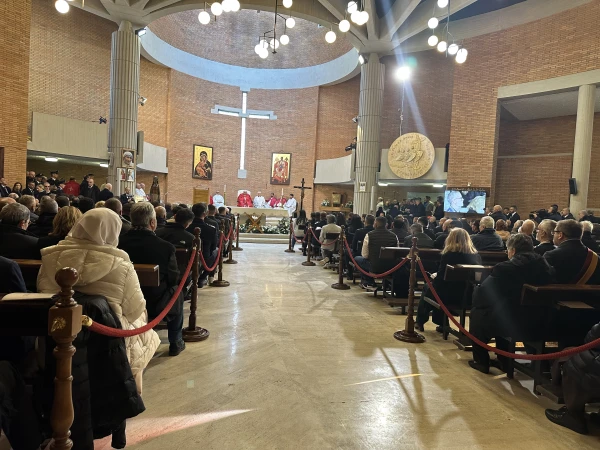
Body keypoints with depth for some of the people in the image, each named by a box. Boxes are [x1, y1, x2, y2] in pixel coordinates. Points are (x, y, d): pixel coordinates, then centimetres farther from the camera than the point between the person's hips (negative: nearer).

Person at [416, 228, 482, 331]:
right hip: (470, 296, 6)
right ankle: (440, 323, 36)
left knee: (427, 290, 22)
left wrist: (434, 276, 10)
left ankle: (420, 322, 37)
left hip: (451, 295, -6)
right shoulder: (476, 255, 0)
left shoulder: (449, 255, -16)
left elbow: (441, 278, -12)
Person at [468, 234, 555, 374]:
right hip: (539, 321, 7)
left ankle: (481, 361, 25)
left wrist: (476, 303, 12)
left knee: (477, 313, 17)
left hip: (513, 322, -7)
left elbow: (481, 294, -10)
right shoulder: (544, 265, 3)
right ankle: (504, 359, 36)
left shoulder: (505, 268, -16)